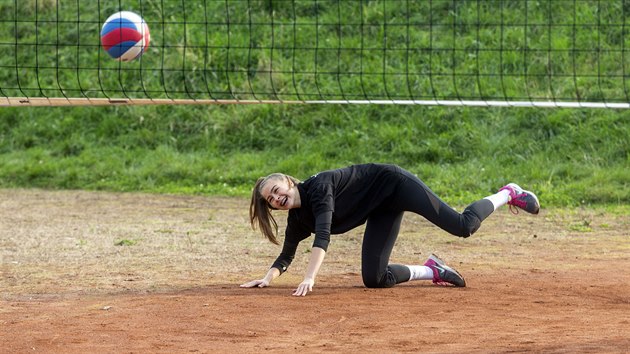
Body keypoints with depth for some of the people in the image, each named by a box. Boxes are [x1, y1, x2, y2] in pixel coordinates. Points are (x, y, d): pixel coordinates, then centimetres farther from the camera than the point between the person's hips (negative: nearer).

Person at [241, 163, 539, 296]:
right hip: (381, 213, 8)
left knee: (463, 226, -19)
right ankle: (433, 271, 14)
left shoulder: (318, 186, -25)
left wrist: (310, 278, -42)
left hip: (392, 183, -8)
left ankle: (508, 194, 7)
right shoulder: (298, 219, 0)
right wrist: (268, 278, -9)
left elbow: (323, 235, -35)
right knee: (374, 279, -6)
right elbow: (286, 256, 10)